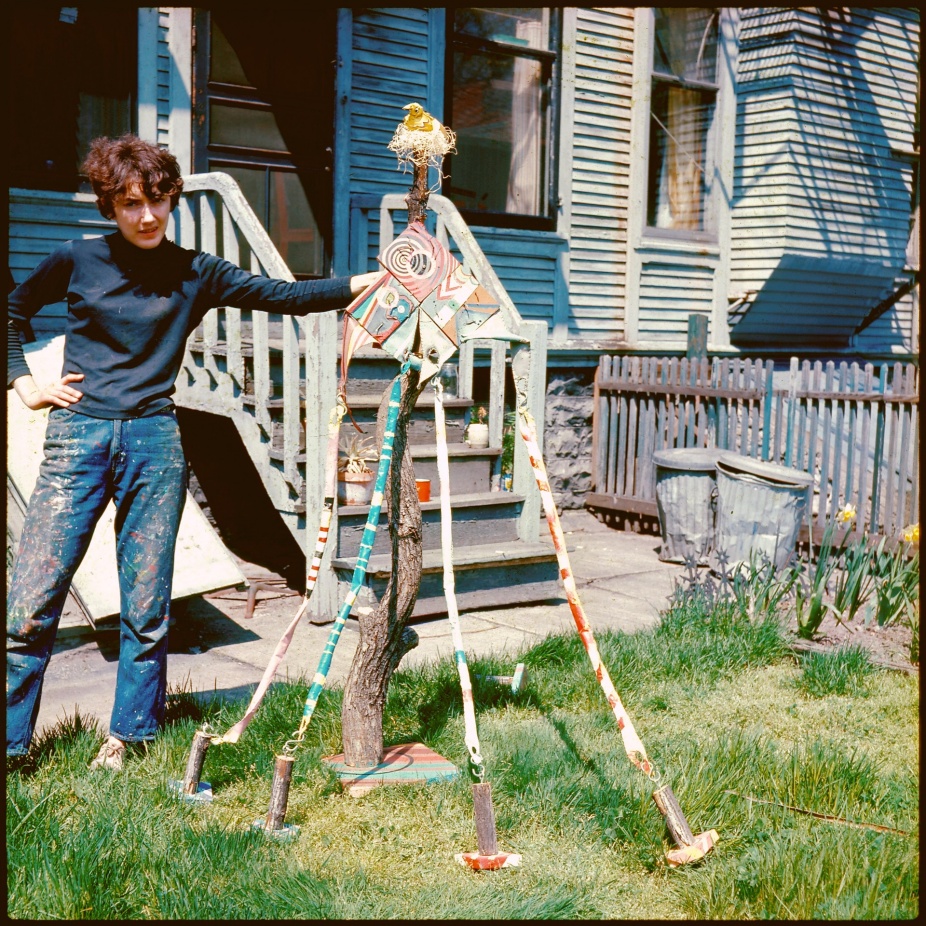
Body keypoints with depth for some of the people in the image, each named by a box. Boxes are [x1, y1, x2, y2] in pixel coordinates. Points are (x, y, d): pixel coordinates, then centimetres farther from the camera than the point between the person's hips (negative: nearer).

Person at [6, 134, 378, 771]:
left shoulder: (196, 273, 7)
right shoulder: (77, 261, 5)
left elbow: (284, 296, 2)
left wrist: (373, 280, -6)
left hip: (155, 441, 1)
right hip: (78, 437, -1)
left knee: (147, 608, 5)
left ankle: (128, 736, 22)